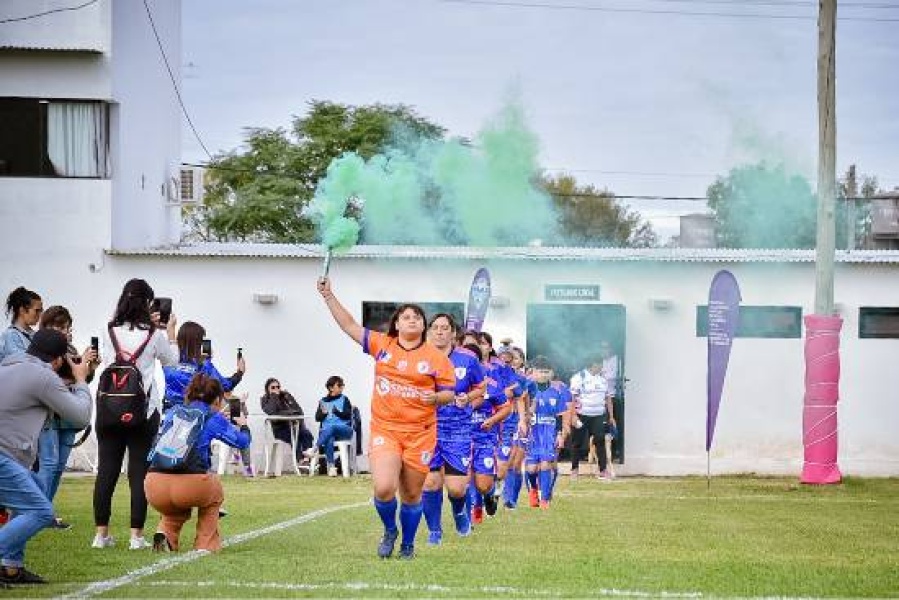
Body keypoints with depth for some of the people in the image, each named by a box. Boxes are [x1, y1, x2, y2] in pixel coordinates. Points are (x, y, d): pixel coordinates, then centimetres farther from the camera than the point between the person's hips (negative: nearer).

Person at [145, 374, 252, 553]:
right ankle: (206, 544, 25)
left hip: (155, 489, 4)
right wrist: (243, 426, 43)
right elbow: (242, 441, 19)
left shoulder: (172, 413, 20)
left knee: (178, 509, 40)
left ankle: (164, 533, 9)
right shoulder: (213, 418, 9)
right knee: (215, 491, 34)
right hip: (190, 487, -4)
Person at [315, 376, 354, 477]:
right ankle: (331, 467, -40)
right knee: (329, 440, -35)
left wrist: (337, 412, -19)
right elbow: (317, 418, 11)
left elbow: (347, 415, -1)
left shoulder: (344, 399, 11)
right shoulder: (323, 401, 16)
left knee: (331, 427, -37)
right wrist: (323, 413, -11)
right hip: (326, 431, 1)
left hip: (344, 429, -1)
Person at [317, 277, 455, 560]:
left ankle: (407, 545, 29)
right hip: (384, 430, 0)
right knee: (383, 488, -17)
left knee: (412, 495, 7)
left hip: (420, 433, 0)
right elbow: (349, 325, 10)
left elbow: (449, 393, 5)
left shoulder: (437, 357, 1)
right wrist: (329, 296, 6)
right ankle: (389, 531, 13)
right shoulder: (381, 344, 6)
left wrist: (436, 398, -17)